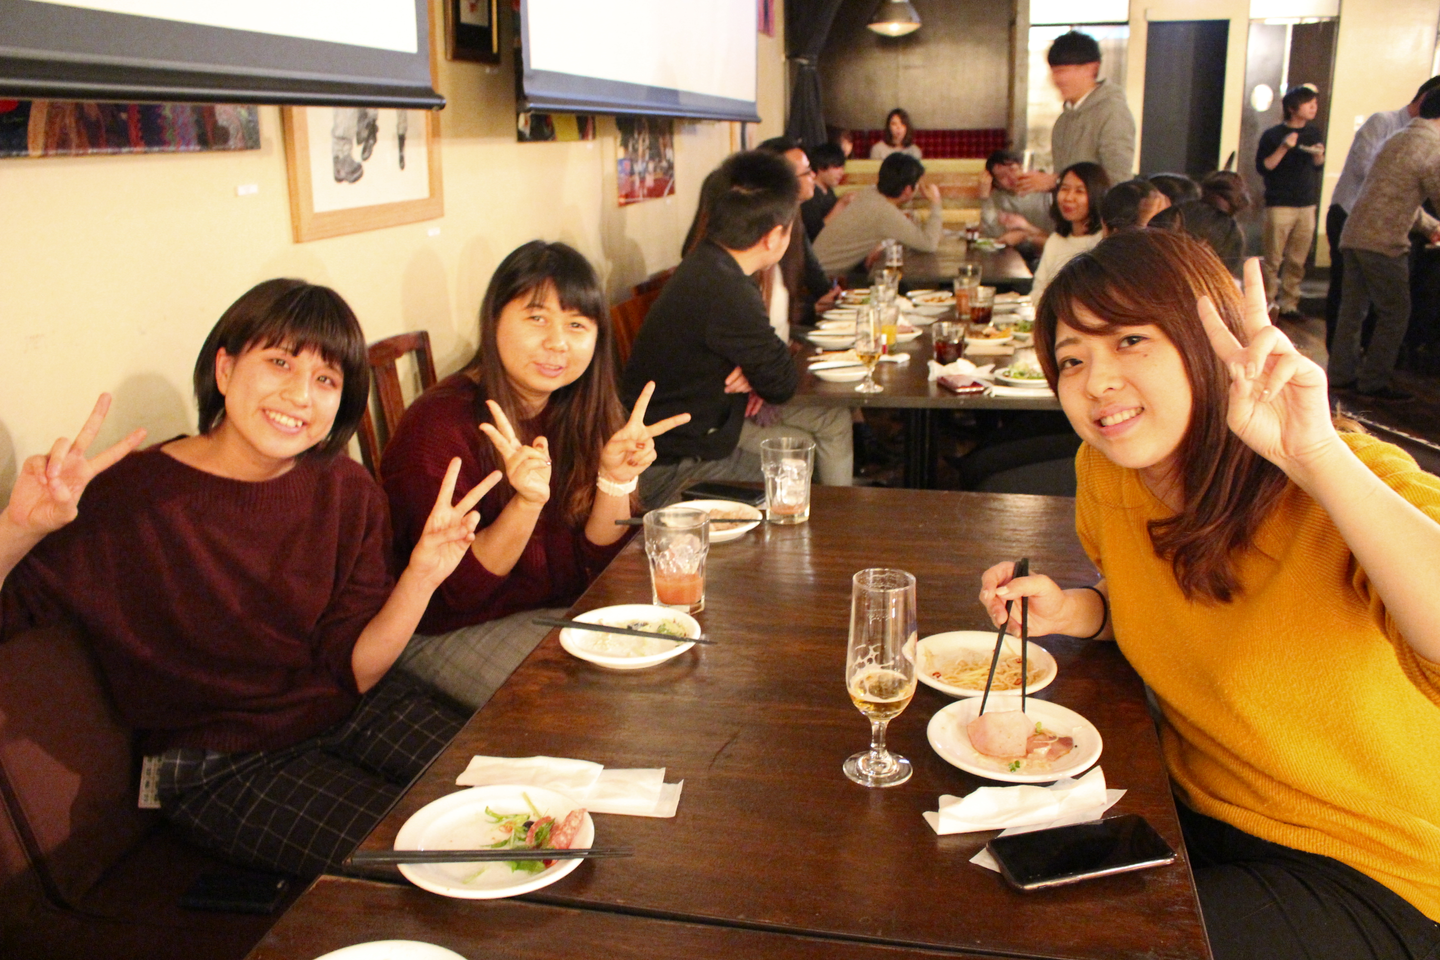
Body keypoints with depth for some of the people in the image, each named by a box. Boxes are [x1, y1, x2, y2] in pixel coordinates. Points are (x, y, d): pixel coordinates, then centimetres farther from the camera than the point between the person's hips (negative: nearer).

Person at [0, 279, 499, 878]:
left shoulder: (347, 493, -4)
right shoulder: (128, 496, -16)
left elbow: (354, 671, -7)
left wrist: (420, 577, -23)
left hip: (350, 713, 5)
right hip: (219, 770, -4)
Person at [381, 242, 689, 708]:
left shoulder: (579, 410, -1)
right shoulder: (440, 425, -21)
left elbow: (596, 560, -2)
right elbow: (458, 590, -19)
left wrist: (617, 476, -20)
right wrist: (526, 503, -34)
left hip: (561, 608, 6)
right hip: (446, 632, -6)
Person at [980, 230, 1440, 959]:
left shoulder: (1350, 480, -25)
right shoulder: (1106, 470, -6)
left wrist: (1315, 456, -49)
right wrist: (1073, 611, -7)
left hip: (1369, 873, -5)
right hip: (1196, 808, 6)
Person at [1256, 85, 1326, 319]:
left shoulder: (1313, 133, 13)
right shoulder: (1273, 135, -3)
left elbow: (1317, 167, 22)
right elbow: (1263, 167, -10)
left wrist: (1319, 155, 0)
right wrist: (1284, 147, -20)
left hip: (1307, 206, 5)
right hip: (1280, 205, -5)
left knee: (1297, 261, 5)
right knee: (1273, 260, -6)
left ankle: (1289, 304, 11)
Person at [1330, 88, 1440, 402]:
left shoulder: (1396, 140, 19)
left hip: (1354, 235, 9)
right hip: (1383, 243, -9)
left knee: (1353, 308, 13)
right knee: (1395, 313, 1)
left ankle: (1342, 373, 18)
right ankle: (1374, 382, 4)